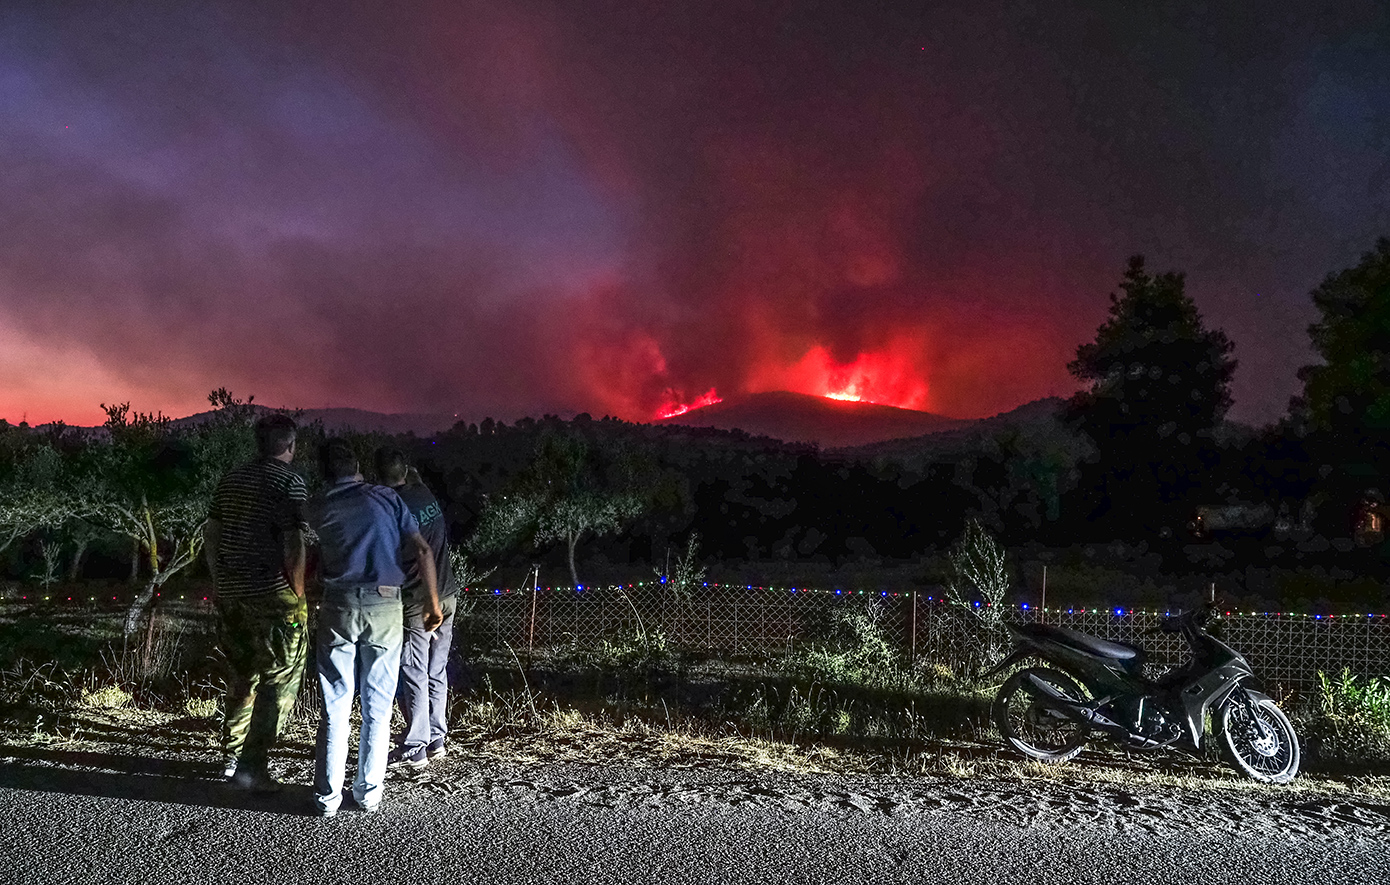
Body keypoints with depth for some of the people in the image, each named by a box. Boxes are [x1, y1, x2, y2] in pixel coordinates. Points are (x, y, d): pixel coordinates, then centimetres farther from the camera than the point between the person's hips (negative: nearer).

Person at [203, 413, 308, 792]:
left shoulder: (231, 479, 12)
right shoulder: (289, 481, -11)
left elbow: (211, 533, 15)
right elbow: (293, 543, -17)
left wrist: (219, 583, 21)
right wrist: (298, 595, -10)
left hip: (231, 593, 8)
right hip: (274, 595, -7)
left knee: (243, 675, 21)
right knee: (279, 680, 2)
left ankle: (231, 757, 28)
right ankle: (252, 766, 0)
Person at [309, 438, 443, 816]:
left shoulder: (318, 507, 8)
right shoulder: (386, 497, 4)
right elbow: (423, 550, -1)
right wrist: (432, 601, 4)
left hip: (340, 605, 1)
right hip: (385, 605, 0)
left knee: (335, 706, 8)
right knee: (377, 708, 9)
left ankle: (328, 795, 11)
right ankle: (368, 792, 16)